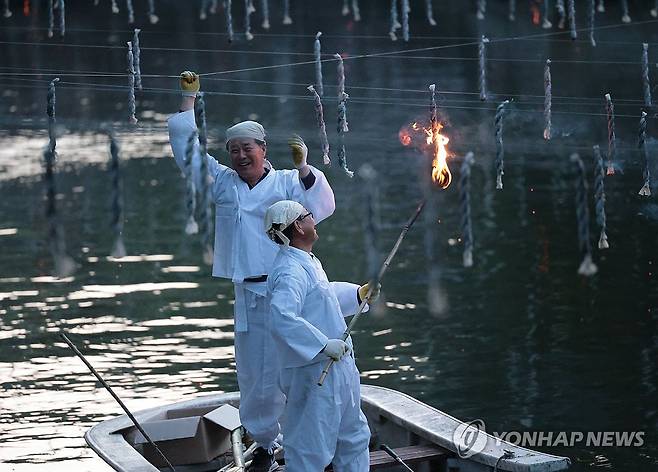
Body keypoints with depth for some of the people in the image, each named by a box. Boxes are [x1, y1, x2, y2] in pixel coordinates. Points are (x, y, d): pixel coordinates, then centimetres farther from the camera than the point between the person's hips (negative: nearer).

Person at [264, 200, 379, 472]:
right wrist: (324, 344, -33)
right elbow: (282, 319, -36)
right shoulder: (290, 271, -24)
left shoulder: (307, 262, 11)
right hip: (314, 373, -11)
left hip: (336, 366, 11)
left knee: (354, 435, 22)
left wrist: (358, 294, 18)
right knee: (310, 448, -1)